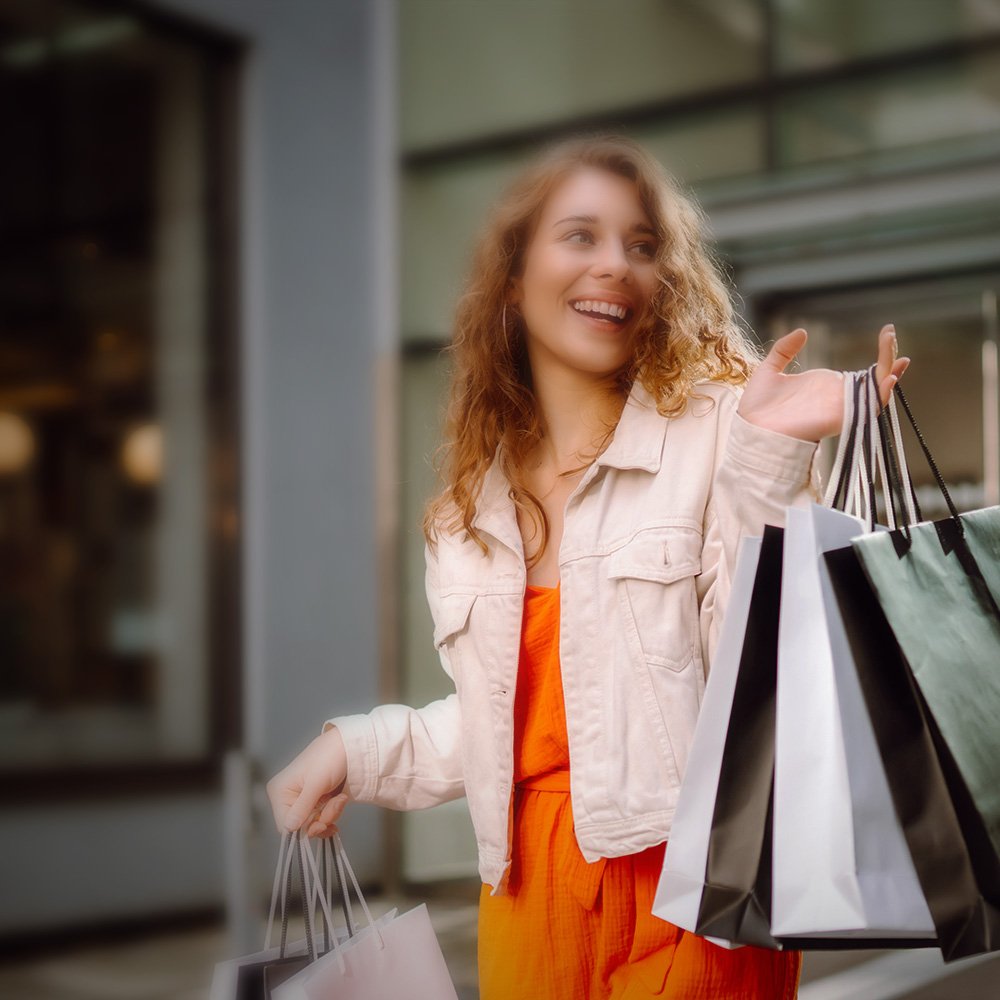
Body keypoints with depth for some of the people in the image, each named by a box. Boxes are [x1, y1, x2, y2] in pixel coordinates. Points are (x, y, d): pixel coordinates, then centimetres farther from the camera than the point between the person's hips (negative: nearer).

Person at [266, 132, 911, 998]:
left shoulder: (714, 426, -7)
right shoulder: (475, 498, 9)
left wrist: (766, 460, -20)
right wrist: (359, 750, 7)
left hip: (684, 875, -4)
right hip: (529, 885, 5)